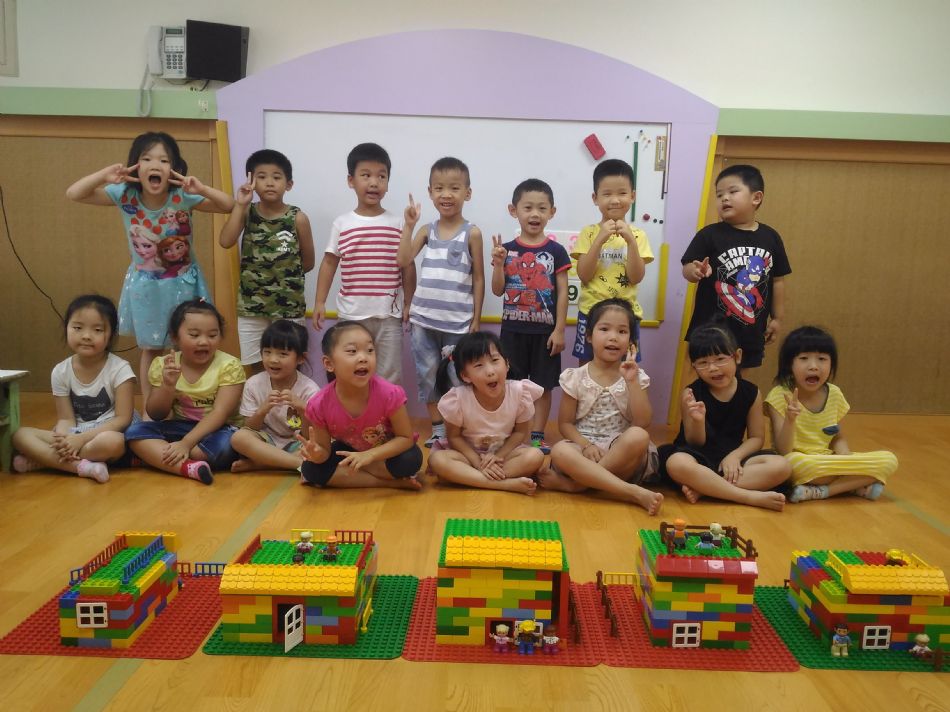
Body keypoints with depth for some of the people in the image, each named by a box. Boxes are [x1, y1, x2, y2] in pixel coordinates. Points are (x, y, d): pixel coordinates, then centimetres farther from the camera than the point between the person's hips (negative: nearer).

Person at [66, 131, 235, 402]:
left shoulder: (183, 196, -19)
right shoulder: (125, 195, -15)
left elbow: (229, 205, -22)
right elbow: (73, 194, -16)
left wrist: (200, 188, -37)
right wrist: (106, 174, -29)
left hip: (182, 283, -1)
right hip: (145, 285, 1)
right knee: (150, 349, 14)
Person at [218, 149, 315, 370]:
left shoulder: (298, 218, -5)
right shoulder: (247, 213, 1)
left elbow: (308, 262, 2)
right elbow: (225, 242, -15)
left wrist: (284, 275, 6)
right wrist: (239, 205, -15)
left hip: (288, 305, -2)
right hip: (250, 304, 2)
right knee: (257, 367, 11)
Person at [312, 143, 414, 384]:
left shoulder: (398, 223, 0)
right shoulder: (342, 223, 1)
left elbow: (407, 266, 5)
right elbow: (329, 263, 6)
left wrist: (408, 304, 3)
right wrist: (319, 302, 2)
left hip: (389, 315, 0)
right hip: (351, 315, 1)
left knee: (390, 377, 9)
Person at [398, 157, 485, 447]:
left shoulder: (472, 232, -3)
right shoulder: (427, 230, 6)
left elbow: (479, 278, 0)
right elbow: (403, 261, -4)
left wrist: (476, 319, -2)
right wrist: (408, 225, -8)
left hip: (458, 321, -3)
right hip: (424, 319, 4)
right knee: (428, 376, 10)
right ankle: (437, 430, 24)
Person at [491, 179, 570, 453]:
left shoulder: (556, 251, -2)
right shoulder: (507, 250, 1)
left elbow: (562, 293, -2)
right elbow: (498, 291, 1)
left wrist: (559, 330, -6)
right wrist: (498, 263, -15)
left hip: (545, 330, -1)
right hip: (513, 329, 1)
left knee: (543, 386, 8)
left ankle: (538, 436, 19)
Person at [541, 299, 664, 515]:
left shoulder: (635, 376, 4)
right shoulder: (576, 378, 2)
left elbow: (642, 423, -7)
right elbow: (565, 423, 3)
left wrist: (632, 382, -15)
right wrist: (586, 445, -16)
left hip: (622, 453, 1)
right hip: (585, 446, 0)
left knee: (638, 437, -34)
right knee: (560, 451, -34)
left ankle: (572, 483, -27)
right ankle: (634, 493, -35)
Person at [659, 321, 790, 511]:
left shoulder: (751, 393, 1)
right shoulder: (692, 394, -7)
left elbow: (756, 438, 5)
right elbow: (695, 443, -5)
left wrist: (735, 456, -15)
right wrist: (698, 421, -27)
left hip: (732, 456, 3)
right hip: (699, 457, -3)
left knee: (781, 466, -22)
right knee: (677, 464, -37)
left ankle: (702, 487, -26)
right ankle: (753, 497, -30)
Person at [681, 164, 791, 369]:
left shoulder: (771, 237, 3)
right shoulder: (709, 234, -7)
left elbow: (778, 279, 10)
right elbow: (687, 269, -11)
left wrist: (777, 317, 13)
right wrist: (696, 272, -34)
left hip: (750, 331, 3)